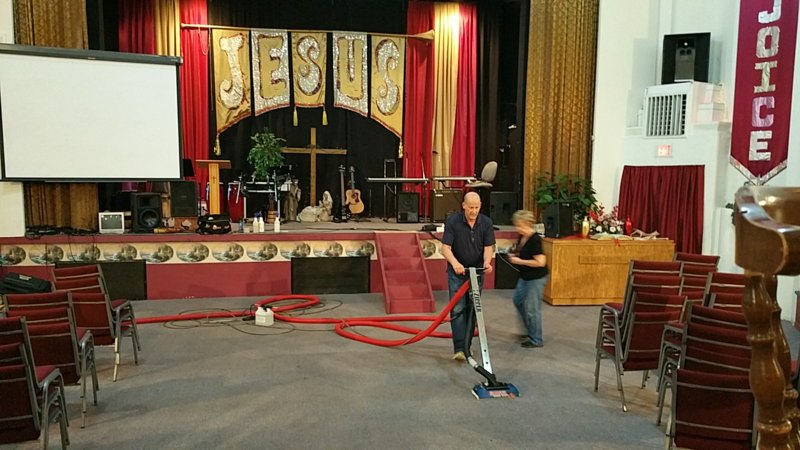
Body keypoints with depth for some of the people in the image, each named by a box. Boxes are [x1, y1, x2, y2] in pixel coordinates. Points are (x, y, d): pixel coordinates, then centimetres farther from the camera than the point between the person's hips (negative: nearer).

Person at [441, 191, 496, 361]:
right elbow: (445, 248, -17)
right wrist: (455, 263, -36)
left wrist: (487, 262, -28)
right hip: (457, 272, -3)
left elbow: (488, 246, -6)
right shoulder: (452, 221, -14)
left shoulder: (486, 223, -5)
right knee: (458, 309, -10)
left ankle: (467, 345, 19)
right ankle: (459, 348, -12)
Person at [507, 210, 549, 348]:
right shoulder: (522, 238, 4)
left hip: (536, 278, -10)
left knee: (531, 308, 0)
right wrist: (514, 257, 0)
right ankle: (531, 331, 37)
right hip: (525, 277, 10)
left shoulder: (534, 240, -23)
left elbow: (540, 262, -28)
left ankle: (536, 340, 15)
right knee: (518, 300, 21)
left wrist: (520, 261, -21)